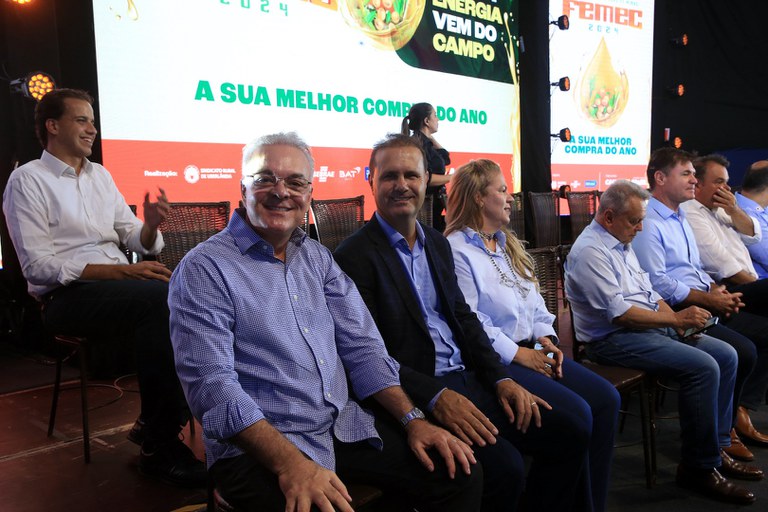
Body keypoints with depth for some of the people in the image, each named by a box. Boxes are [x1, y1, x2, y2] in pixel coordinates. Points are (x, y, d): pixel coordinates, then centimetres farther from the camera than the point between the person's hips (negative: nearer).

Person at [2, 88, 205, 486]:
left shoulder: (100, 175, 17)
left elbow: (137, 242, 15)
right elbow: (38, 266, -12)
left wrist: (150, 225, -10)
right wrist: (122, 271, -21)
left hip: (117, 288, 6)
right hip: (66, 297, -6)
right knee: (159, 299, -32)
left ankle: (155, 424, -11)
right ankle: (159, 445, -22)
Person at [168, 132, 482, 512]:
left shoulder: (318, 257, 11)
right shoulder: (203, 270, -9)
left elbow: (361, 347, 9)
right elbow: (211, 385, -17)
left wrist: (413, 420, -3)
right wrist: (290, 463, -27)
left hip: (344, 426, 6)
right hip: (257, 449, -5)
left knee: (458, 471, -3)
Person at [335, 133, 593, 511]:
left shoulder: (438, 244, 15)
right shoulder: (355, 256, -10)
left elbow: (463, 317, 16)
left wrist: (501, 378, 3)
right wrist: (436, 396, -23)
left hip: (467, 379, 8)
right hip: (417, 396, -7)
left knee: (572, 432, 1)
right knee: (504, 468, -26)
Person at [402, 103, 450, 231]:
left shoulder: (426, 143, 15)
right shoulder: (418, 143, -14)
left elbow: (446, 159, 27)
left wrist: (431, 138, 20)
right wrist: (452, 177, -16)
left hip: (435, 203, 9)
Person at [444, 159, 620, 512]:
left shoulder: (507, 245, 20)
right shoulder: (456, 251, -10)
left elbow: (534, 301, 18)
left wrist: (546, 338, 1)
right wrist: (517, 353, -15)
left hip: (530, 350, 9)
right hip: (493, 361, -9)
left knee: (607, 399, -6)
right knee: (576, 413, -21)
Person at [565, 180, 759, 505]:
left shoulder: (621, 243, 15)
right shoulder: (590, 251, -16)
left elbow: (649, 293, 20)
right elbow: (618, 313, -22)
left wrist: (680, 320, 3)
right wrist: (676, 319, -16)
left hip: (653, 328, 10)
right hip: (613, 340, -10)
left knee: (725, 355, 2)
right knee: (703, 367, -22)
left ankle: (716, 448, 10)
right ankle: (698, 468, -9)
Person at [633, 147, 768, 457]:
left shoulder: (680, 218, 19)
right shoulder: (648, 222, -14)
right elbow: (658, 283, -21)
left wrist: (718, 290, 4)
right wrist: (709, 299, -14)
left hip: (703, 303, 11)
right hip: (676, 313, -11)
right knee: (743, 351, -22)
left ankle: (740, 413, 11)